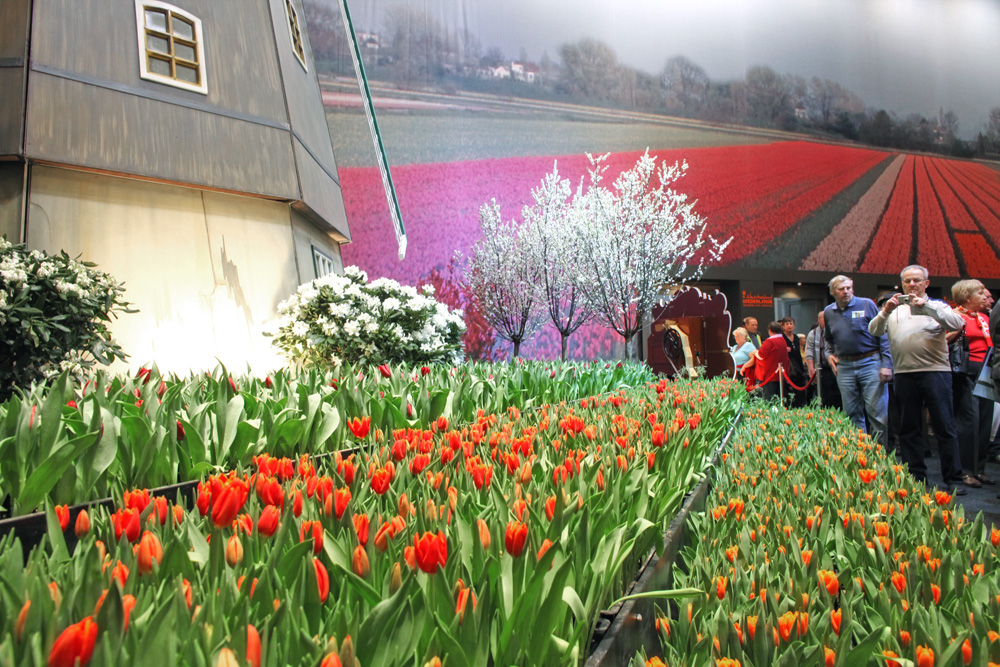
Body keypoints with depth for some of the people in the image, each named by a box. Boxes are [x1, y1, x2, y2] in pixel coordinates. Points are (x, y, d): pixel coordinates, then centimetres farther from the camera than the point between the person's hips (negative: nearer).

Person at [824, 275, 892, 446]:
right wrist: (829, 354, 8)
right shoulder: (828, 312, 12)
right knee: (852, 414, 7)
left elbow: (883, 335, -4)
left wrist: (886, 364, -11)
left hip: (870, 363, -4)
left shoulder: (867, 305, -1)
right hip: (844, 367, 4)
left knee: (877, 411, -7)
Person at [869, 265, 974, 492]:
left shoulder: (937, 306, 10)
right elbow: (874, 331, 6)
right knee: (909, 428, 8)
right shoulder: (895, 309, 16)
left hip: (935, 371, -2)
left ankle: (953, 477, 3)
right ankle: (915, 477, 16)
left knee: (945, 426, -3)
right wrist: (885, 311, -11)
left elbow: (957, 323, -9)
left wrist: (925, 306, -18)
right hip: (904, 374, 3)